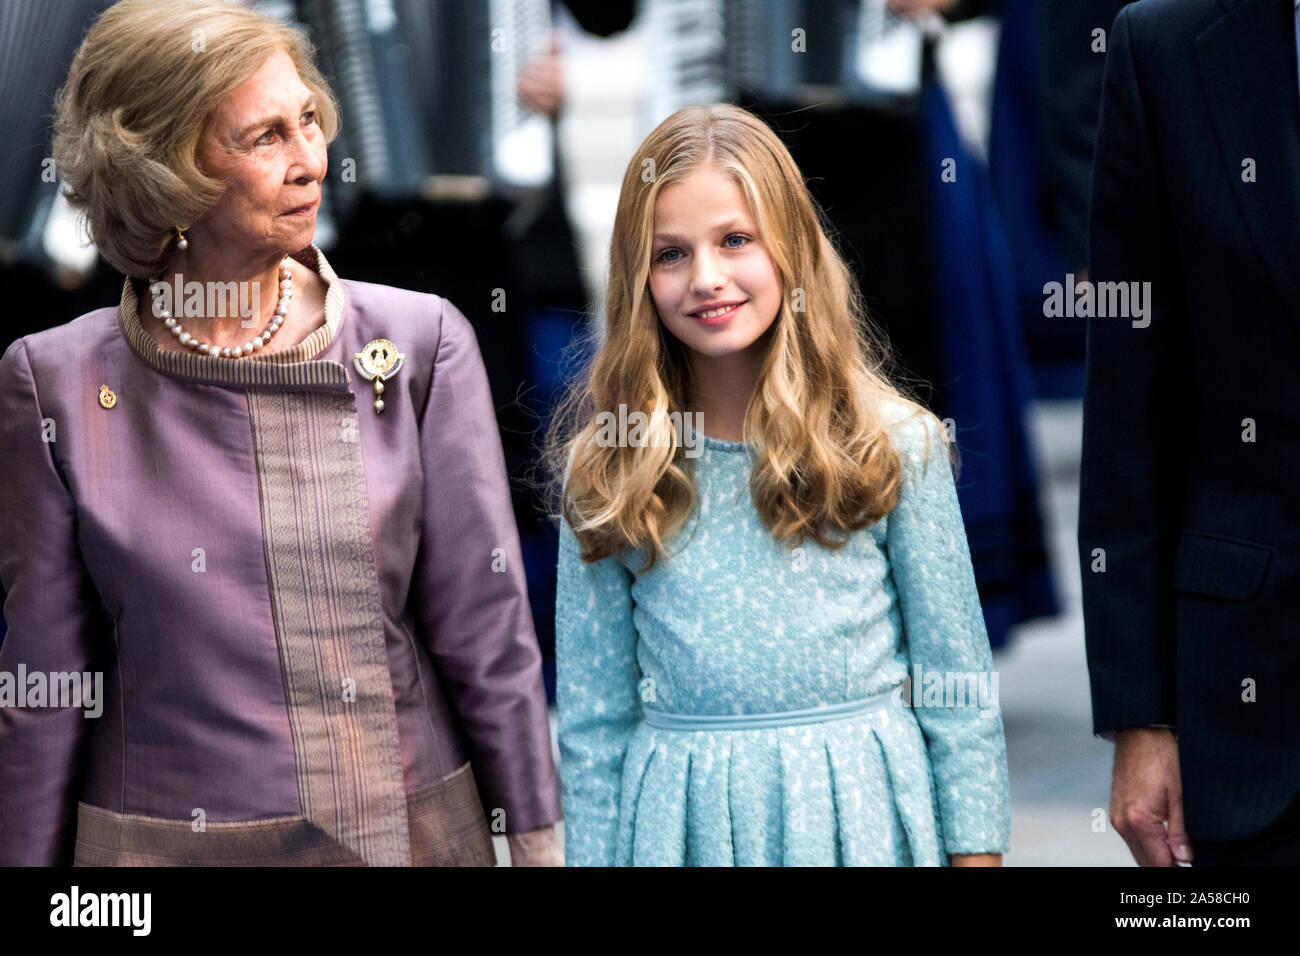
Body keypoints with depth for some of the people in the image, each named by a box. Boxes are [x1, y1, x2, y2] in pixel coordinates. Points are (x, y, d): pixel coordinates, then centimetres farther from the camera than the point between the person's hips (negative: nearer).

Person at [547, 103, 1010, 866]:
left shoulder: (895, 445, -2)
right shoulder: (605, 466, 0)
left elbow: (959, 689, 1)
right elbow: (594, 716, 5)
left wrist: (976, 850, -3)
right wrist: (594, 854, 2)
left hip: (861, 809, -1)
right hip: (684, 818, 1)